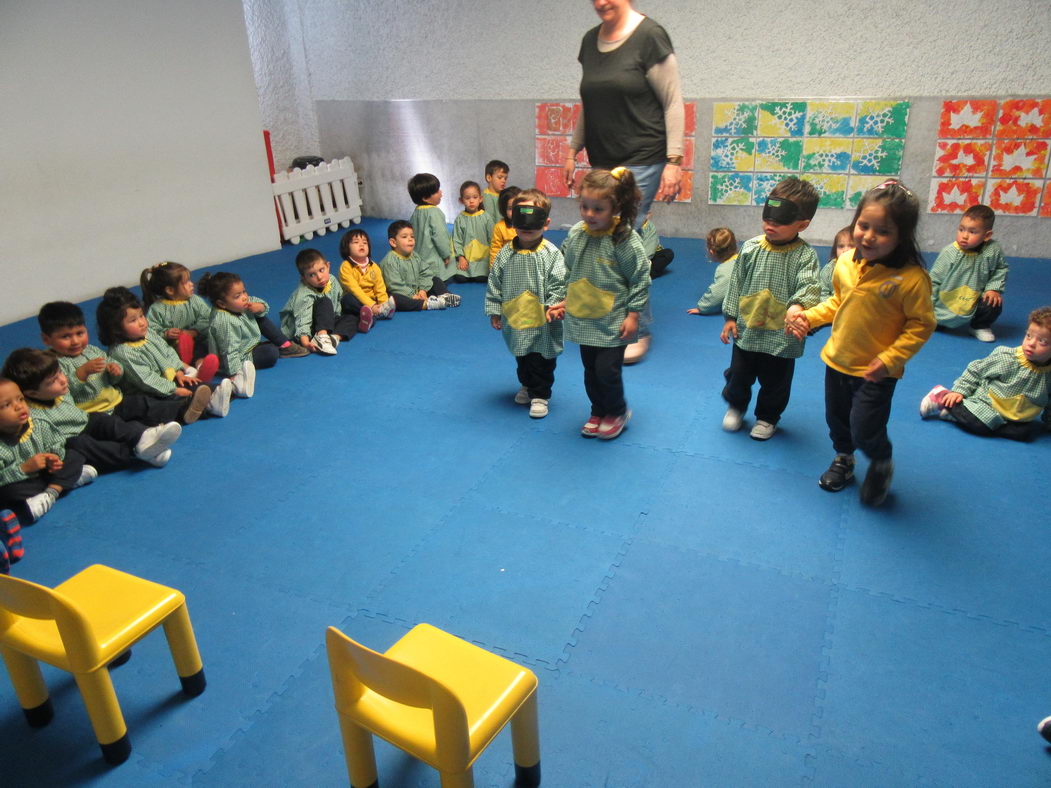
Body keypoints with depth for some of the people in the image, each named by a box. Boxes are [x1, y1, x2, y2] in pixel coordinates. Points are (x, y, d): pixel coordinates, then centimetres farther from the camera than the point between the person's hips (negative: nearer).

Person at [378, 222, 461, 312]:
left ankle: (445, 296, -16)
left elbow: (426, 273, 8)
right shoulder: (389, 261, -16)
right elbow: (395, 285, -23)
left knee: (436, 280, 12)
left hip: (417, 292, 8)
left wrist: (423, 290, -9)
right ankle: (426, 304, -50)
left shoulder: (415, 256, 9)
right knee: (394, 298, -42)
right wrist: (412, 296, -26)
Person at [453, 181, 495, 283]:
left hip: (483, 257, -1)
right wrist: (461, 257, -7)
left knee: (482, 278, -20)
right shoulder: (460, 218, 2)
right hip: (465, 258, 1)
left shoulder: (486, 216, 1)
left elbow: (491, 238, 4)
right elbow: (456, 240, 2)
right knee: (459, 278, -17)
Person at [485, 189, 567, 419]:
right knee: (521, 357, 21)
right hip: (515, 318, 4)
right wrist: (494, 310, 3)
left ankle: (540, 395, 22)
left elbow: (558, 284, -10)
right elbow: (494, 283, 4)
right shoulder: (506, 253, -2)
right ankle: (527, 385, 43)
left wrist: (553, 306, -20)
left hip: (542, 322, -4)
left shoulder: (551, 254, -11)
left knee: (541, 360, 6)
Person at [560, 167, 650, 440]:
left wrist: (633, 315, -12)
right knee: (590, 370, 15)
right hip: (584, 318, 6)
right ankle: (598, 413, 35)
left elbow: (640, 279, -11)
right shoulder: (575, 233, -1)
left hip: (613, 322, -5)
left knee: (607, 369, -3)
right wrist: (565, 299, 12)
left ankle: (617, 412, 23)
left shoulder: (625, 239, -16)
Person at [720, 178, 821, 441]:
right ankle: (735, 406, 44)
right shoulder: (751, 248, -4)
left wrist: (797, 305, -45)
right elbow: (736, 283, 3)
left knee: (775, 381, 14)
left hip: (782, 336, -2)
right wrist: (730, 316, 3)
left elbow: (809, 286, -24)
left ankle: (767, 417, 37)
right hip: (746, 330, 2)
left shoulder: (805, 255, -12)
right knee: (739, 374, 17)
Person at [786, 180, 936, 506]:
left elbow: (921, 325, -17)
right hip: (837, 360, 6)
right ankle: (843, 460, 52)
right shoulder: (846, 262, -7)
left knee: (865, 431, -1)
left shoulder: (911, 279, -24)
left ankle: (882, 465, 34)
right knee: (836, 420, 22)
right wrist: (808, 317, -3)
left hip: (875, 372, -5)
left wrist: (890, 359, -23)